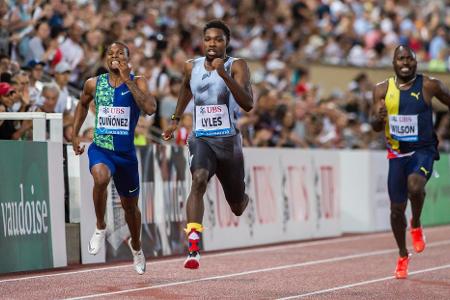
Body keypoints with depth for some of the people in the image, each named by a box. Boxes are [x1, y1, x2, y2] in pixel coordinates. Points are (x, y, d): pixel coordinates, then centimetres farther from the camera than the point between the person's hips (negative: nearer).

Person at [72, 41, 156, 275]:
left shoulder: (137, 82, -6)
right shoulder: (94, 84, 1)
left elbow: (150, 108, -24)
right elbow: (82, 104, 22)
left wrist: (127, 80, -24)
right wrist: (75, 134, 17)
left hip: (126, 152, 1)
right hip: (100, 149, -1)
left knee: (130, 206, 16)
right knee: (101, 177, -36)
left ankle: (136, 245, 46)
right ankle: (100, 227, -13)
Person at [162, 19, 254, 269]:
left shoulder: (236, 66, -9)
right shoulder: (191, 67, 3)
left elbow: (248, 104, -24)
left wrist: (224, 74, -32)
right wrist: (175, 120, 26)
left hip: (228, 141, -1)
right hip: (201, 139, 1)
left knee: (237, 207, 14)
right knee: (199, 180, -31)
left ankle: (243, 200, 56)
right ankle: (193, 249, -39)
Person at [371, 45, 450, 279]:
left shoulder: (429, 86, -7)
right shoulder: (382, 90, 0)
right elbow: (376, 127, 1)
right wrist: (379, 118, -22)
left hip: (423, 150, -3)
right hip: (397, 154, 3)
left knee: (415, 186, -33)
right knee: (397, 209, 7)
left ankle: (416, 226, -2)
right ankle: (403, 256, 30)